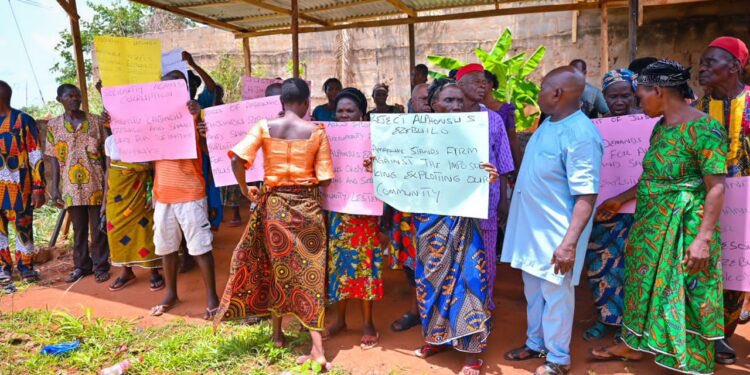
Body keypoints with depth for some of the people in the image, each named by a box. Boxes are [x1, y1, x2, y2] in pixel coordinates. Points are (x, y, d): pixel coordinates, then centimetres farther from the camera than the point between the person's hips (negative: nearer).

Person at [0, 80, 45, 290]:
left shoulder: (23, 121, -2)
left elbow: (36, 157, -5)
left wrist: (38, 188, -10)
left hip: (18, 185, -4)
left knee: (23, 227, 4)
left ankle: (26, 269, 16)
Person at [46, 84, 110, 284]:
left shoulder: (97, 121, 1)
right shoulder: (54, 125, 5)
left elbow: (105, 152, 3)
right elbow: (54, 158, 5)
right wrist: (54, 188, 0)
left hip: (96, 184, -1)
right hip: (71, 186, 1)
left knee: (98, 227, 4)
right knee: (79, 228, 11)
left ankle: (101, 266, 15)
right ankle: (82, 265, 24)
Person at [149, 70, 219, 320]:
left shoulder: (193, 115, -6)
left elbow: (207, 149, -17)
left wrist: (198, 120, -28)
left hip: (190, 194, -6)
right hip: (162, 194, 6)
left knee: (200, 246, 0)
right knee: (166, 246, 15)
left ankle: (212, 297, 10)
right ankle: (171, 293, 30)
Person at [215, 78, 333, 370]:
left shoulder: (264, 127, -4)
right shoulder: (317, 132, -6)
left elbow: (237, 160, -13)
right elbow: (325, 179, -7)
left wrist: (245, 190, 3)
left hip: (274, 204, 1)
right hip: (308, 205, -1)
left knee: (278, 268, 19)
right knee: (310, 270, 5)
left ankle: (278, 334, 33)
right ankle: (317, 349, 2)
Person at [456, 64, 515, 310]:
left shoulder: (494, 119, 3)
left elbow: (502, 164, 6)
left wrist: (503, 199, 5)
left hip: (486, 198, 2)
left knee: (486, 254, 11)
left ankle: (485, 302, 29)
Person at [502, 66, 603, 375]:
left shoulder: (581, 135, -22)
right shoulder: (548, 123, 7)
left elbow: (586, 196, -25)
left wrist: (569, 243, -29)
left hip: (555, 233, -9)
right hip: (531, 227, 9)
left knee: (555, 294, 7)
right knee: (533, 290, 21)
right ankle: (535, 344, 39)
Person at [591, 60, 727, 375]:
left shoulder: (704, 128, -17)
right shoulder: (661, 126, 7)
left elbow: (717, 187, -20)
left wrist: (703, 238, -24)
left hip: (683, 226, -8)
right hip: (652, 221, 8)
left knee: (682, 293, 3)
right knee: (646, 283, 19)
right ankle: (634, 344, 37)